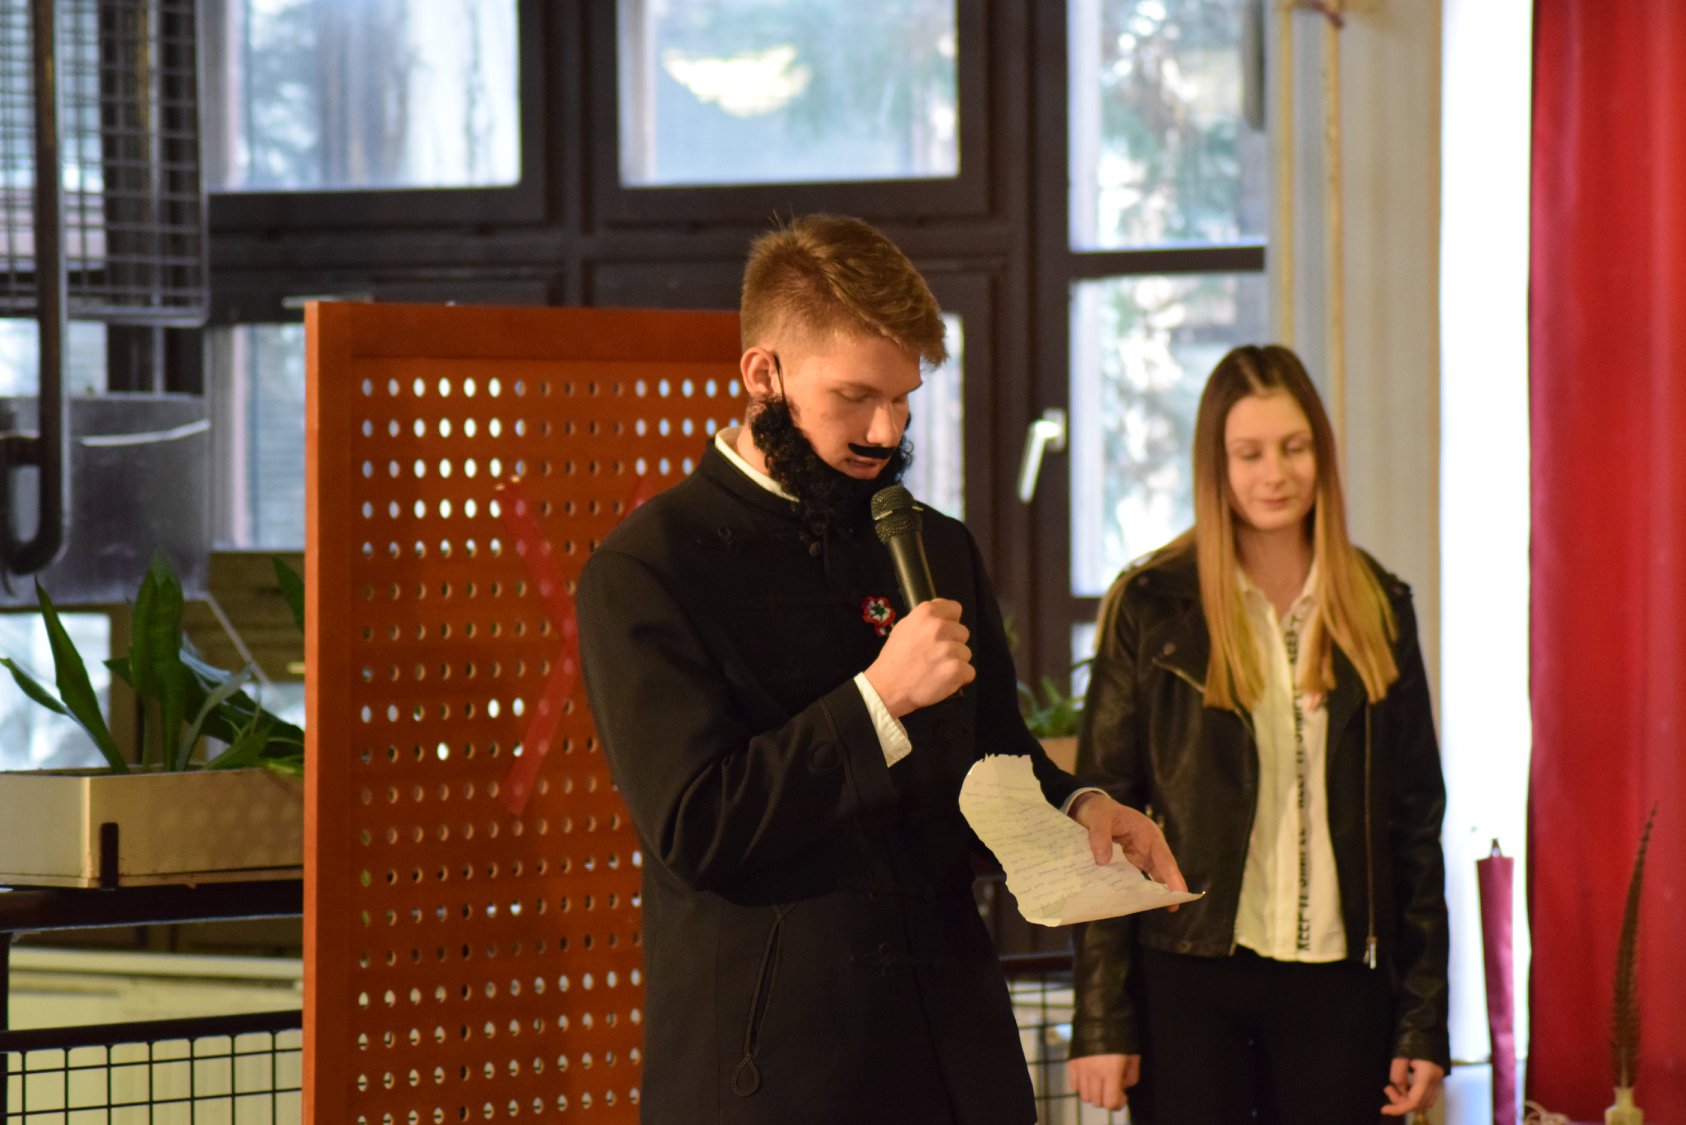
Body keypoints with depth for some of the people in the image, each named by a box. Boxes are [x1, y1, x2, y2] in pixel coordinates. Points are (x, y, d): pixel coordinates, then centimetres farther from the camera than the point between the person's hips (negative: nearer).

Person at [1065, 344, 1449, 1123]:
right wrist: (1102, 1020, -6)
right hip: (1188, 978, -2)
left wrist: (1424, 1020, 3)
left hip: (1339, 981, 2)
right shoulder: (1151, 606, 0)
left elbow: (1416, 819, 9)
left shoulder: (1378, 607, 7)